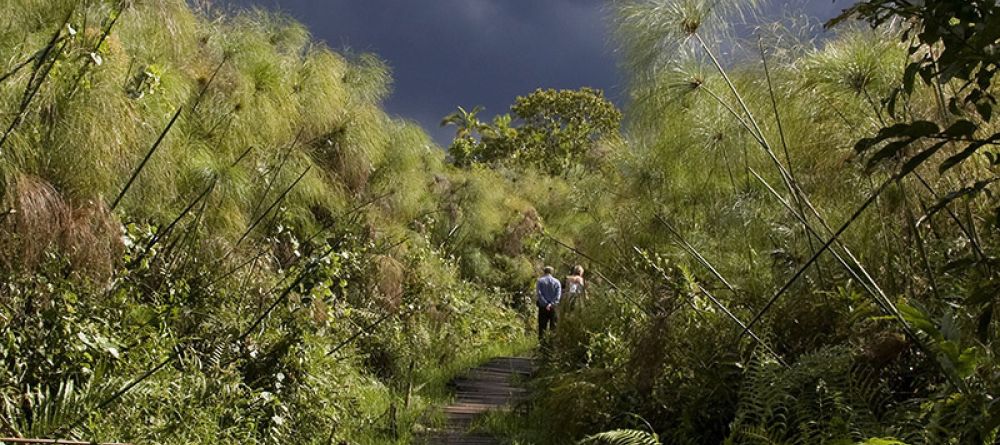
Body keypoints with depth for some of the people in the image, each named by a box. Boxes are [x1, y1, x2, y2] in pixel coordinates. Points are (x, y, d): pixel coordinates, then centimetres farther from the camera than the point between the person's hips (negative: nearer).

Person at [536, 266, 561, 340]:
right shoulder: (557, 282, 5)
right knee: (554, 326, 4)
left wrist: (545, 304, -12)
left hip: (543, 306, -1)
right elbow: (558, 295, -6)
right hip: (554, 306, 1)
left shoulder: (540, 281, 1)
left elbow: (538, 294, -9)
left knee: (542, 326, 3)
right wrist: (552, 304, -13)